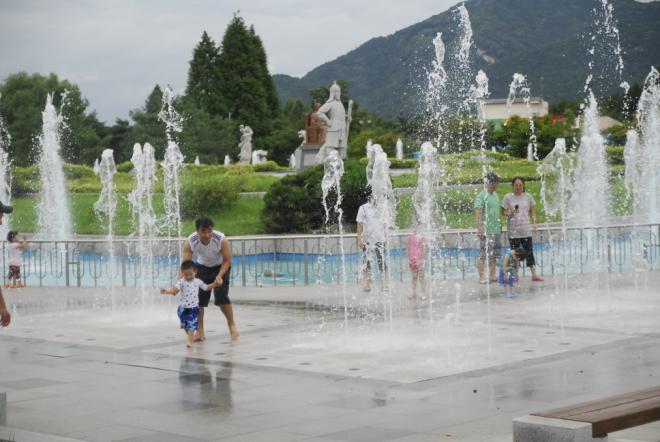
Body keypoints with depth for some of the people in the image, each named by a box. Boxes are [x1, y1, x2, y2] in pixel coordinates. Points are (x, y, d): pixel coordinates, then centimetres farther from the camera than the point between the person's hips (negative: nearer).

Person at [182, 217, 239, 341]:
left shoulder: (222, 240, -34)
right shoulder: (190, 242, -29)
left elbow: (227, 260, -21)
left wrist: (219, 276, -37)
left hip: (220, 267, -3)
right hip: (202, 267, 3)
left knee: (221, 295, -18)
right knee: (198, 298, -4)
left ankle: (232, 325, 0)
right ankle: (200, 331, 8)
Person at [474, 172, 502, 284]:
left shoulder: (495, 195, 16)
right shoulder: (481, 196, -10)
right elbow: (477, 214, -16)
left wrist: (500, 225, 21)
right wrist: (480, 229, -22)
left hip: (496, 230, 8)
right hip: (486, 231, -8)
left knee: (494, 254, 10)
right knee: (483, 254, -5)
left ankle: (492, 275, 18)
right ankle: (482, 277, -1)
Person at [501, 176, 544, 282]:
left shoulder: (528, 197, 5)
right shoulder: (508, 197, -1)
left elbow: (532, 211, 12)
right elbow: (503, 212, 0)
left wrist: (534, 222, -1)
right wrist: (509, 213, -20)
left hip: (526, 230, 1)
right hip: (513, 230, -1)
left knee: (529, 251, 0)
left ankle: (534, 274, 2)